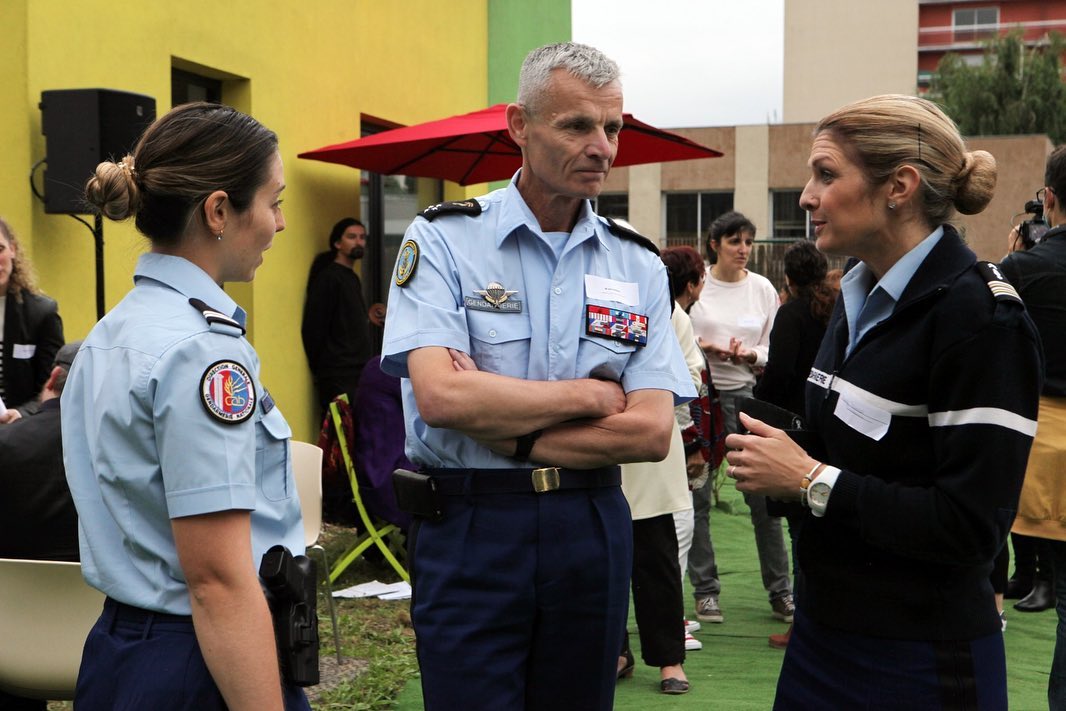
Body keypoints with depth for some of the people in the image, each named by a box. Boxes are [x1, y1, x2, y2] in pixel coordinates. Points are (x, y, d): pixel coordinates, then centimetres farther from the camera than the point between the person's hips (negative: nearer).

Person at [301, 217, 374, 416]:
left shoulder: (352, 278, 18)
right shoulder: (328, 278, -9)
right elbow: (313, 329, -13)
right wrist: (321, 369, -9)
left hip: (357, 373, 9)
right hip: (339, 377, -9)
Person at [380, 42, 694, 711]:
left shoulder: (639, 266, 4)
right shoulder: (443, 240, -5)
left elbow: (653, 431, -5)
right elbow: (440, 395, -19)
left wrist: (506, 432, -13)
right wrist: (591, 394, -10)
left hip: (591, 529, 3)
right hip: (468, 526, -3)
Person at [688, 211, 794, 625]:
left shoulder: (762, 288, 6)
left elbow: (774, 348, 8)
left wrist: (752, 354, -12)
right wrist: (704, 347, -16)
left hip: (745, 393, 2)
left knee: (763, 494, 1)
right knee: (696, 497, 3)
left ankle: (780, 591, 13)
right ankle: (705, 591, 15)